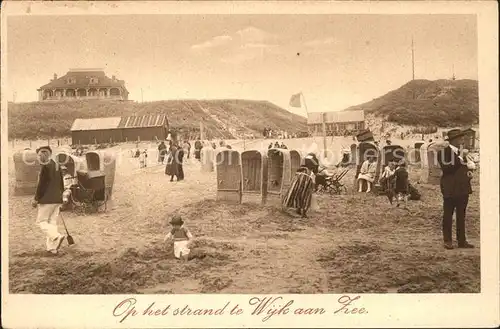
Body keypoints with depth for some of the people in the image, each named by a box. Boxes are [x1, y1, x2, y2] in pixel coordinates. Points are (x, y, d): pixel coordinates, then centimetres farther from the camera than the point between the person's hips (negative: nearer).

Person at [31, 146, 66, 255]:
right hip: (57, 200, 8)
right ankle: (52, 247, 8)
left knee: (41, 221, 2)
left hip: (47, 200, -8)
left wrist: (36, 199, -8)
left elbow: (41, 184, -15)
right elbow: (61, 184, 18)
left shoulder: (45, 167, -14)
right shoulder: (57, 166, 11)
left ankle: (57, 237, -17)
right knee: (52, 222, 10)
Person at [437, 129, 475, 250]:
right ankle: (447, 241, 6)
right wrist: (459, 160, -24)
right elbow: (446, 167, -22)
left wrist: (469, 171, 4)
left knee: (461, 216, 10)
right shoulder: (443, 152, -8)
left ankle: (462, 240, 16)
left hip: (463, 188, 7)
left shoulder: (462, 152, 15)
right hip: (450, 189, -7)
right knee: (448, 215, 0)